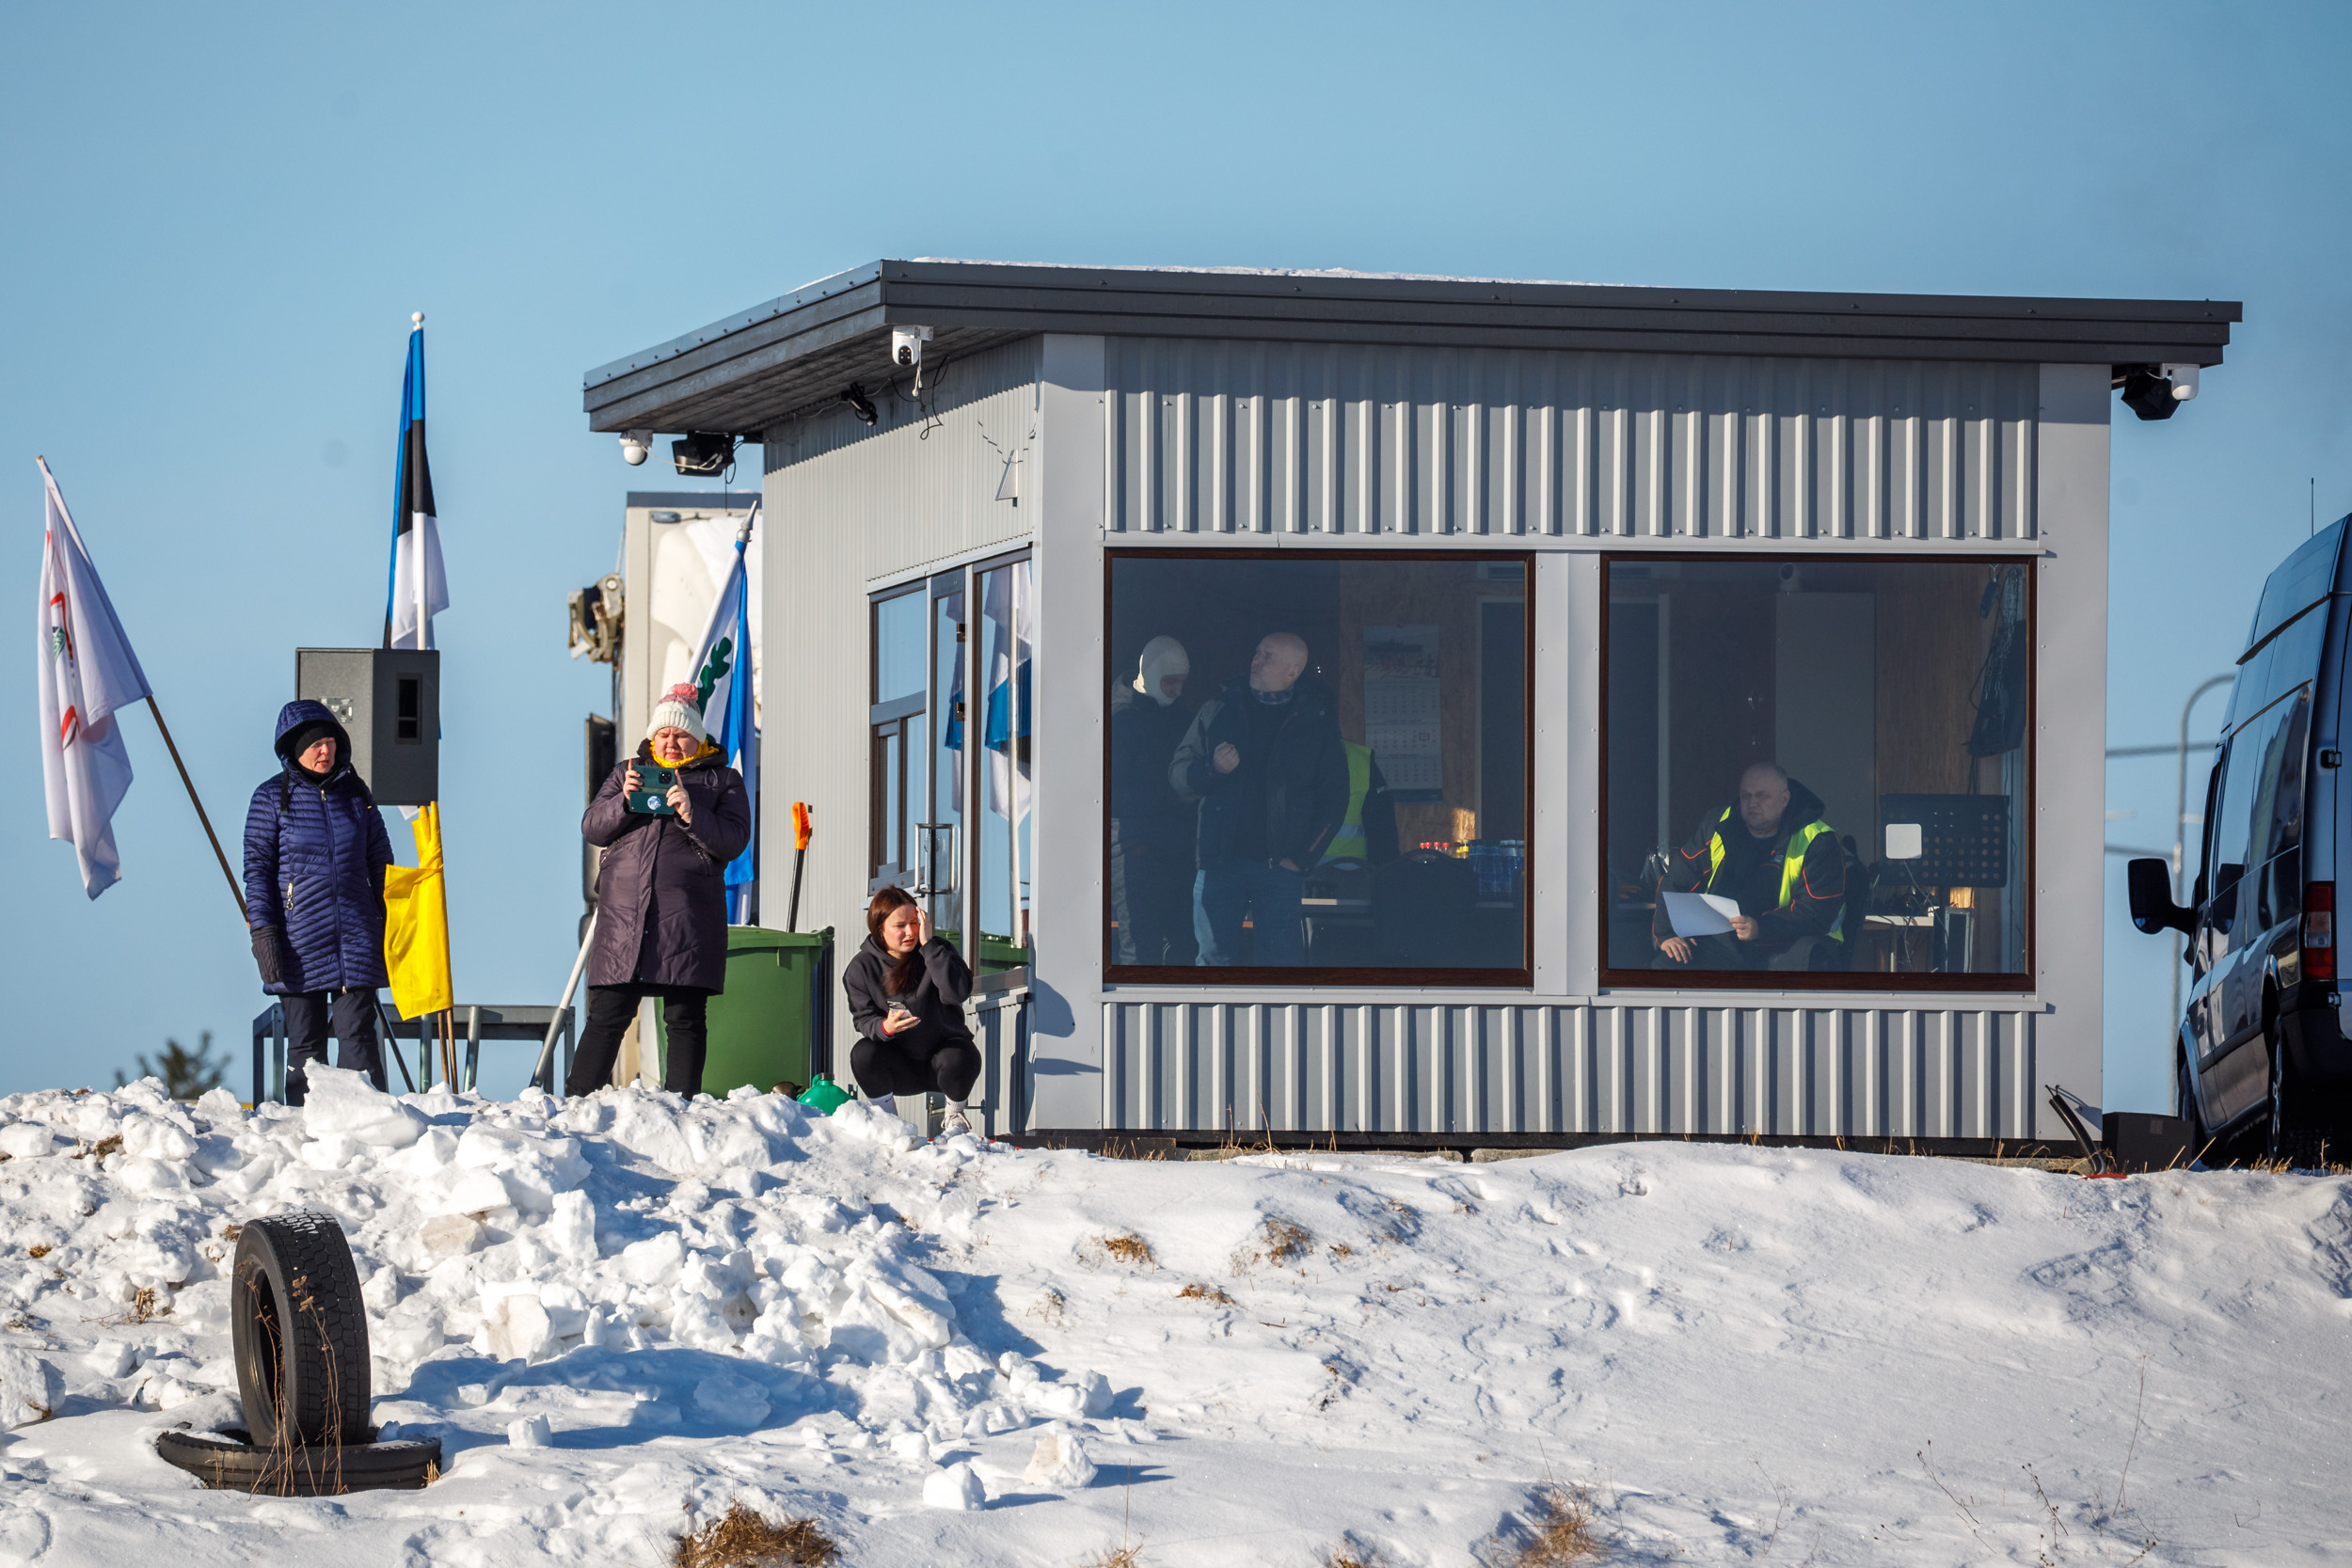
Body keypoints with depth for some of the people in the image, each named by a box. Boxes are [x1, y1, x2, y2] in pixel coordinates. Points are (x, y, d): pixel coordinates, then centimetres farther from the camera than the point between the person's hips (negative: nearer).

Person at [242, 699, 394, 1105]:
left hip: (356, 937, 2)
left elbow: (380, 861, 16)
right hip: (300, 943, -2)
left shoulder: (355, 793, 10)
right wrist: (262, 931, -8)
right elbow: (257, 867, 0)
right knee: (305, 1041, 3)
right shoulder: (271, 798, 1)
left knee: (358, 1034, -5)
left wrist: (390, 925, 13)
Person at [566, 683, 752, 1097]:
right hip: (624, 913, 1)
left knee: (685, 1021, 0)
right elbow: (592, 828, 10)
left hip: (688, 919, -1)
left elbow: (732, 841, -2)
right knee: (607, 1016, -2)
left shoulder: (722, 781, 11)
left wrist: (690, 813, -17)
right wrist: (623, 801, -9)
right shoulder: (629, 772, 18)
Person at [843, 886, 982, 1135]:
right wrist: (885, 1027, -34)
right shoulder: (861, 968, -6)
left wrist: (929, 944, -28)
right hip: (901, 1068, 1)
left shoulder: (936, 952, -8)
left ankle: (955, 1116, -2)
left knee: (959, 1059, -35)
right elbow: (864, 1019, -10)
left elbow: (957, 993, -27)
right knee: (863, 1053, -29)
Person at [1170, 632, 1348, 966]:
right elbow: (1178, 773, 11)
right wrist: (1212, 768, -11)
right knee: (1214, 959, 0)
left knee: (1279, 961, -7)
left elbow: (1334, 798, 5)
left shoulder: (1316, 722, 4)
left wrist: (1301, 858, -2)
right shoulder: (1220, 710, 9)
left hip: (1279, 865, -2)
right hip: (1220, 860, 2)